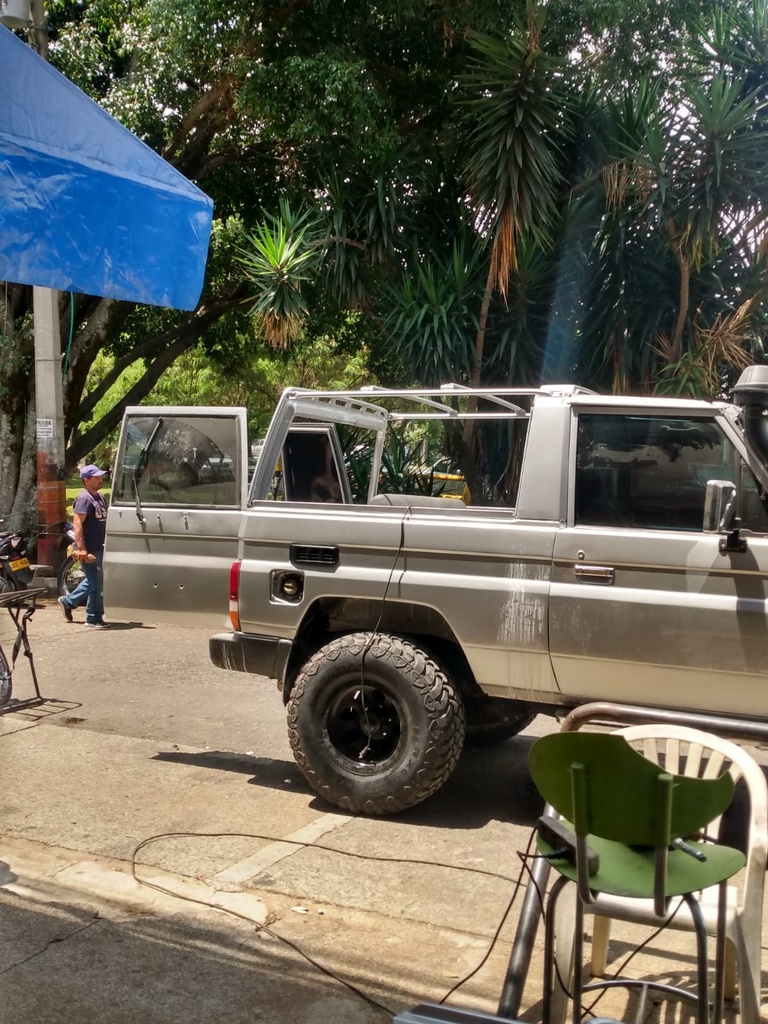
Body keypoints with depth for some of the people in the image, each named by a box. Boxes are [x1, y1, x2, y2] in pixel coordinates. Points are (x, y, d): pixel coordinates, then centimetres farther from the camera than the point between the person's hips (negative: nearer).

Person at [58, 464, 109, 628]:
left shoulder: (100, 497, 13)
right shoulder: (84, 499, -15)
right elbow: (77, 524, -23)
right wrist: (81, 549, -29)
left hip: (98, 547, 9)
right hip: (89, 549, -9)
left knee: (92, 580, 20)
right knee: (96, 583, -4)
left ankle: (68, 601, 34)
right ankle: (94, 619, 6)